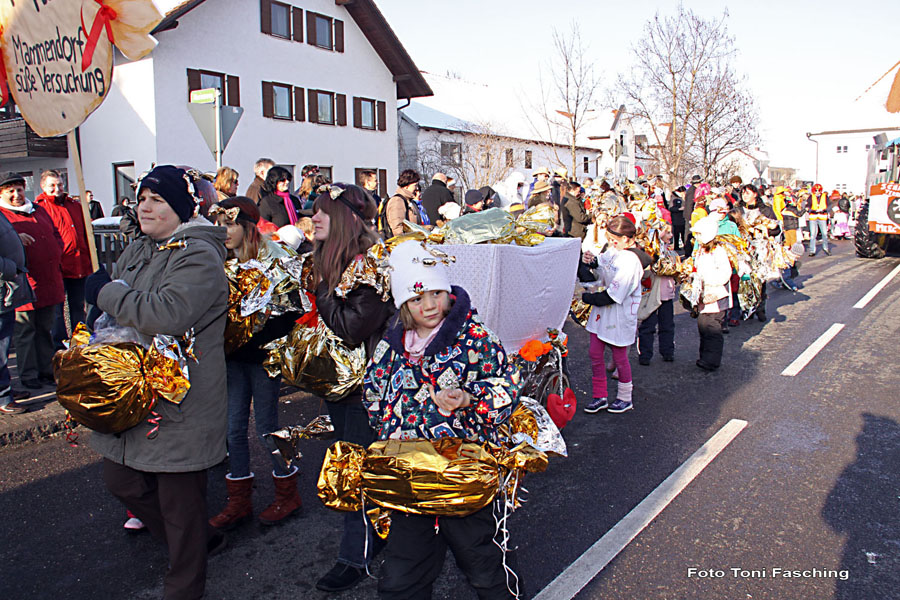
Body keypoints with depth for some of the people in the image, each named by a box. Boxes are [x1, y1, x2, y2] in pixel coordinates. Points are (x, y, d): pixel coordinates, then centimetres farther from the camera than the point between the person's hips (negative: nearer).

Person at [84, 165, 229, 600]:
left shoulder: (199, 255, -16)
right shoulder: (137, 251, 12)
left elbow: (168, 315, -31)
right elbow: (114, 312, 26)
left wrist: (106, 292, -18)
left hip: (182, 403, -9)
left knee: (180, 499, 5)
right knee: (122, 480, 20)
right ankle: (203, 539, 40)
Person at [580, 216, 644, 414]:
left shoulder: (630, 261, -23)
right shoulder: (612, 251, 1)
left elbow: (613, 295, -25)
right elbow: (601, 270, 19)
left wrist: (588, 298, -15)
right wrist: (592, 262, -3)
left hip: (619, 316, -7)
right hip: (602, 311, 7)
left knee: (619, 357, 9)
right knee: (595, 354, 9)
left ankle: (625, 398, 30)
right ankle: (600, 397, 23)